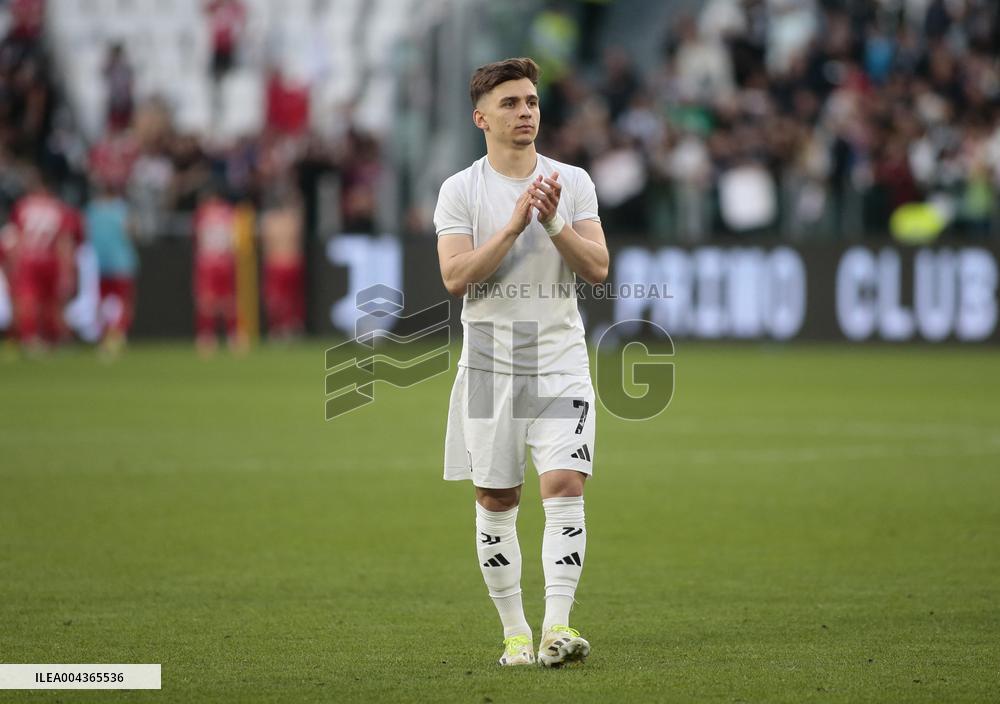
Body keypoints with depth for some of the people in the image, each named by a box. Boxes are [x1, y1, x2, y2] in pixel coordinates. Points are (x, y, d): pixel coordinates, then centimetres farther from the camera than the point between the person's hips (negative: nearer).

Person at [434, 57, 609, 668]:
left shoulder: (573, 182, 6)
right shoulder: (460, 190, 0)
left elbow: (599, 268, -1)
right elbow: (456, 276, -11)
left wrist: (554, 224, -16)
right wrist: (513, 226, -20)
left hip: (560, 360, 0)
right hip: (490, 360, 0)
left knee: (565, 484, -15)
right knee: (496, 501, 4)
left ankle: (557, 628, -20)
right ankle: (516, 632, 14)